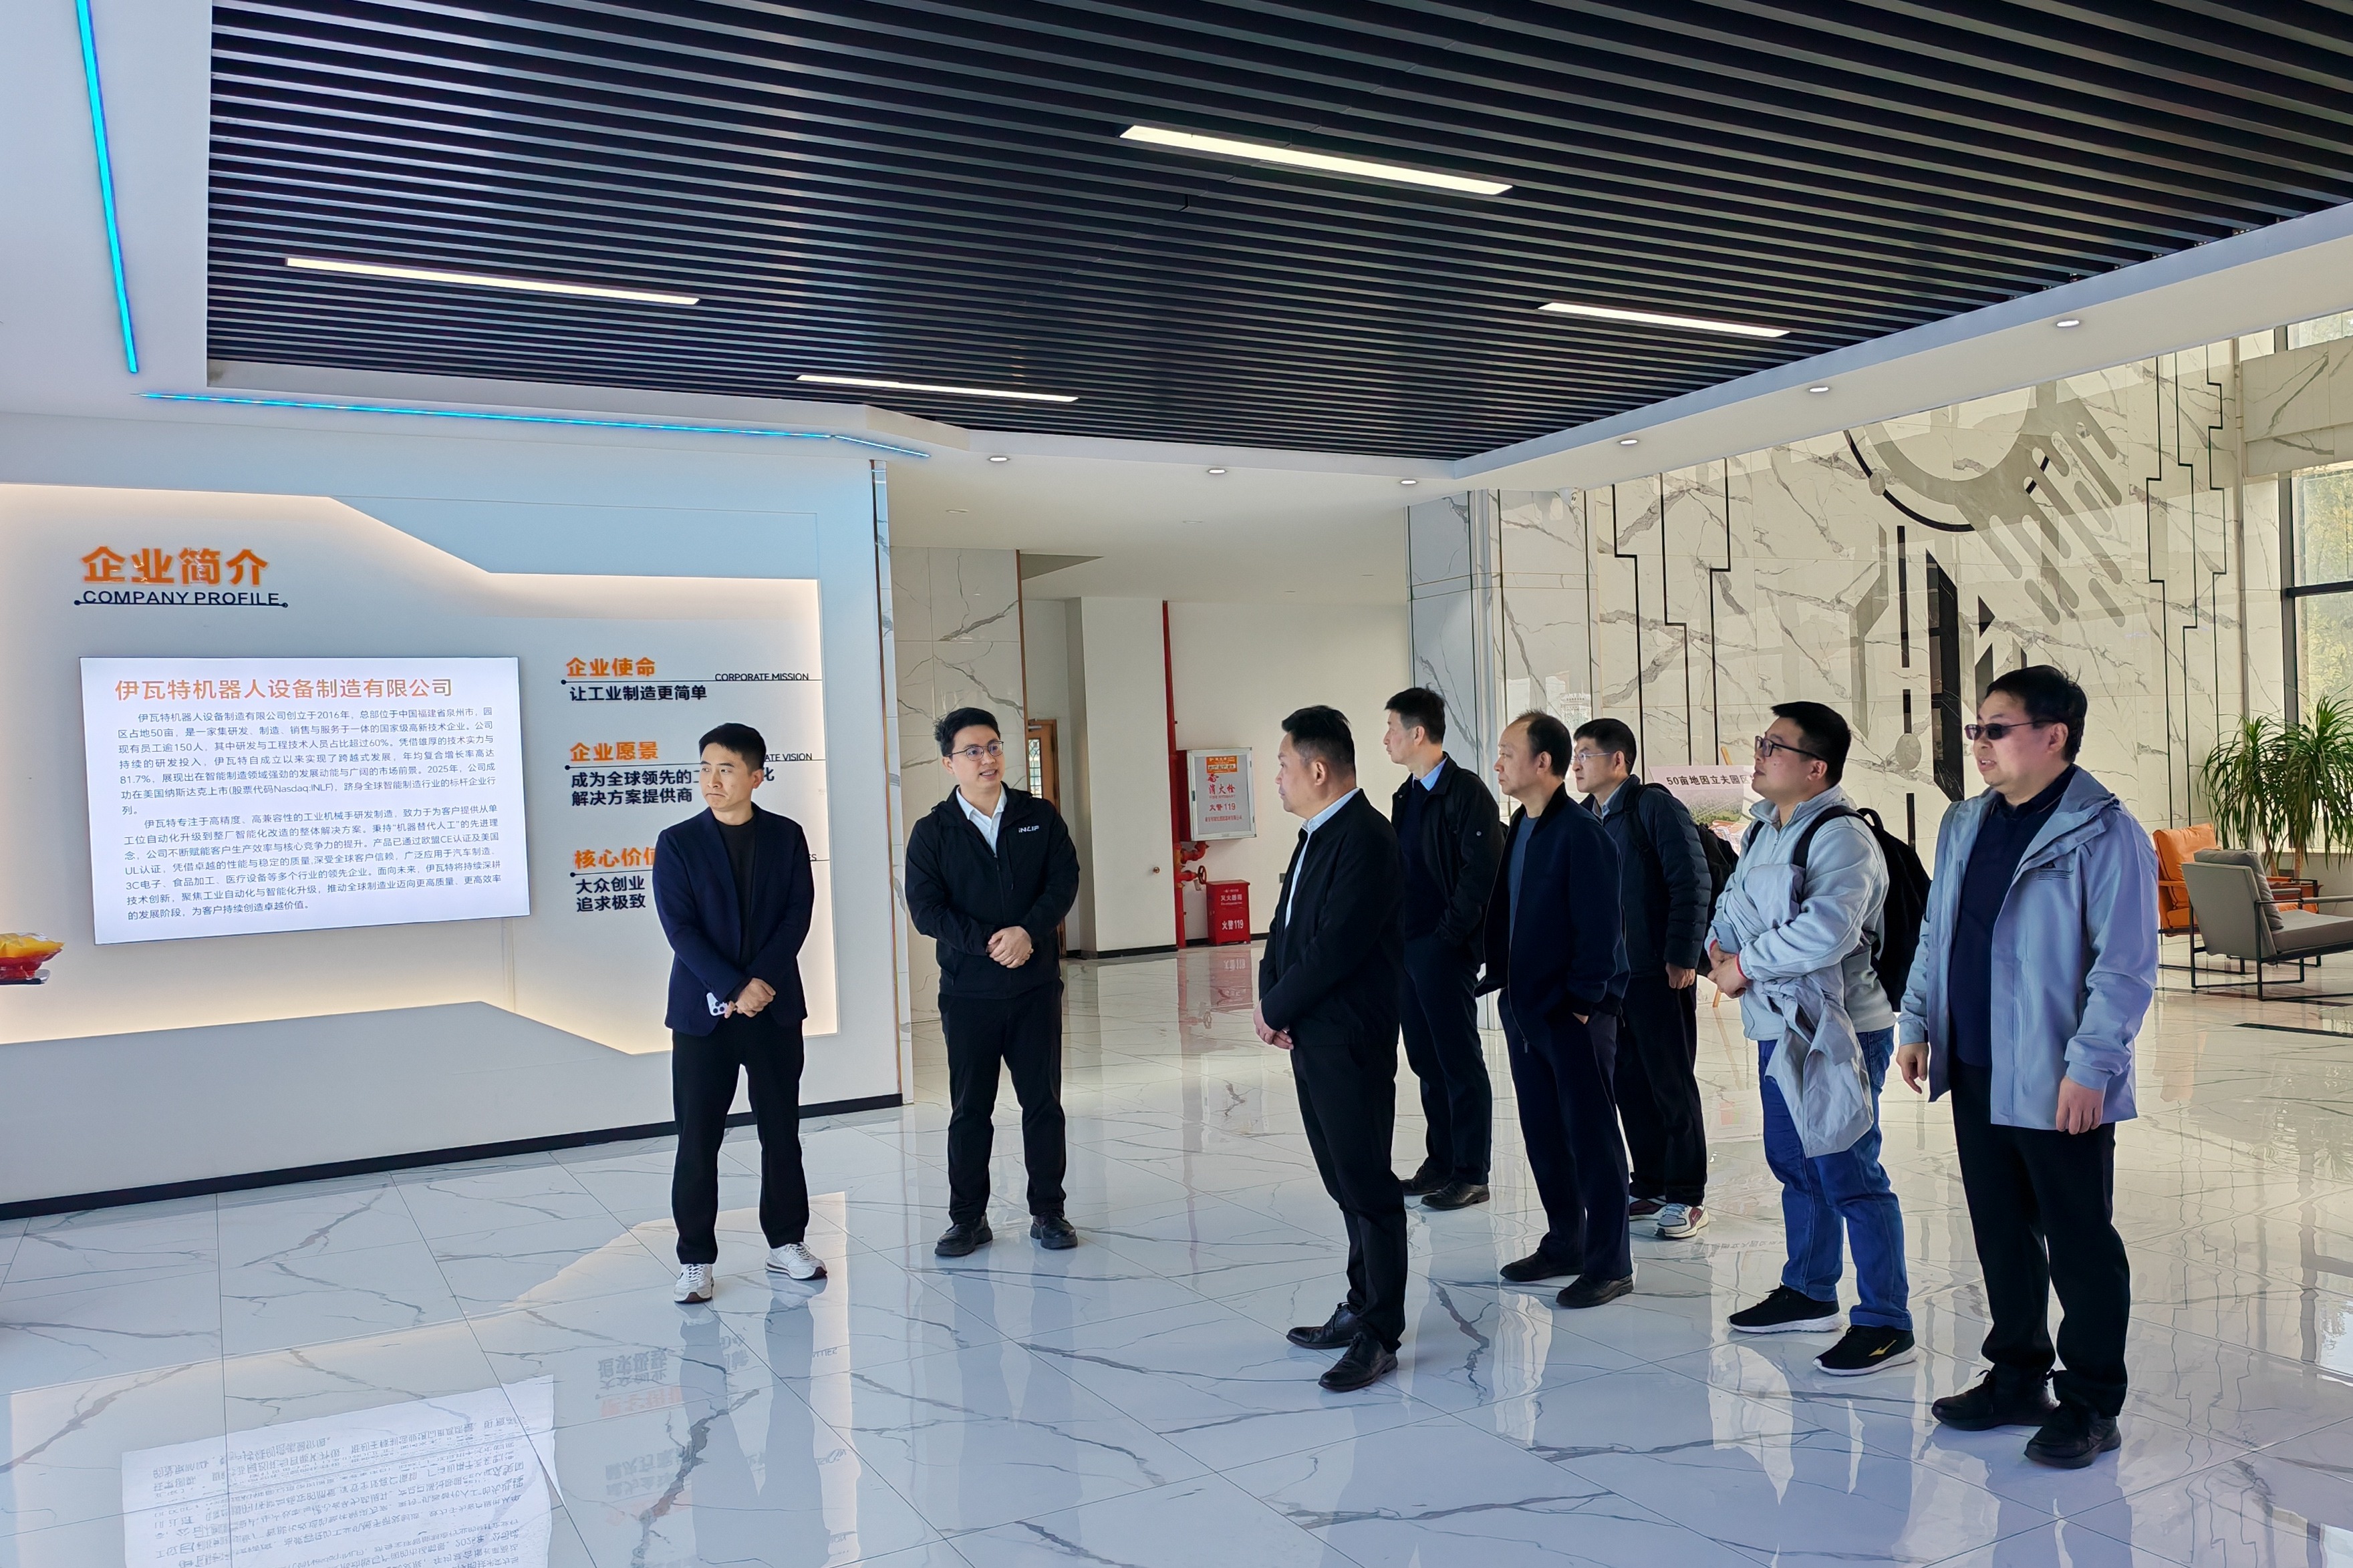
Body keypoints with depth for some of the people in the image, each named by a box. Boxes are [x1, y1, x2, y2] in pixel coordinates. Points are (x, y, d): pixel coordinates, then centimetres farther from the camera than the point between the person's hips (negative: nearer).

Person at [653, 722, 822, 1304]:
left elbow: (798, 914, -2)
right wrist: (733, 990, -15)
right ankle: (695, 1259, 12)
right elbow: (680, 928, -7)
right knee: (697, 1140, 2)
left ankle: (787, 1242, 22)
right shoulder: (677, 842, 0)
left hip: (774, 1007, 2)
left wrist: (760, 982, -14)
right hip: (702, 1011, -1)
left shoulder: (786, 836, 4)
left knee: (782, 1131, 9)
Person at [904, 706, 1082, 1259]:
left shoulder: (1039, 817, 4)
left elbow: (1064, 881, -3)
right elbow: (925, 908, -8)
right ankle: (968, 1218, 19)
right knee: (969, 1109, 7)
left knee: (1043, 1101, 7)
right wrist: (989, 942, -18)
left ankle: (1048, 1212, 19)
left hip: (1036, 984, 1)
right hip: (968, 990, -1)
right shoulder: (932, 832, 0)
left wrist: (1026, 932, -19)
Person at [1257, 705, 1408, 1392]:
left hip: (1350, 1041, -9)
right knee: (1345, 1181, 17)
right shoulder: (1316, 836, 14)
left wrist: (1277, 1009, -11)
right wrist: (1271, 1001, -1)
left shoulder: (1366, 840, -17)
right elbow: (1285, 928, 14)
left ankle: (1380, 1336, 8)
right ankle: (1362, 1308, 28)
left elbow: (1337, 948, -22)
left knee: (1367, 1185, -1)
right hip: (1309, 1037, 9)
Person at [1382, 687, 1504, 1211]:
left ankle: (1470, 1174, 8)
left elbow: (1483, 869, -18)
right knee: (1426, 1061, 14)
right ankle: (1440, 1162, 24)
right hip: (1407, 947, 8)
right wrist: (1396, 933, 9)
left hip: (1444, 949, -8)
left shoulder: (1465, 792, -12)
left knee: (1460, 1062, 0)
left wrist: (1451, 934, -15)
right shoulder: (1406, 795, 14)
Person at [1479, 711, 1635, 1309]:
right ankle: (1564, 1244, 29)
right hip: (1525, 1008, 8)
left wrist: (1583, 999, -17)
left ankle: (1609, 1264, 12)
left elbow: (1600, 925, -17)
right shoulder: (1520, 830, 10)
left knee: (1590, 1136, 2)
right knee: (1542, 1132, 16)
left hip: (1574, 1013, -8)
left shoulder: (1580, 833, -16)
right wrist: (1501, 980, 9)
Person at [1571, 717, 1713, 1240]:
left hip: (1659, 974, -7)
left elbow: (1693, 883, -12)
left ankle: (1686, 1196, 10)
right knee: (1630, 1084, 11)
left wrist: (1682, 958, -16)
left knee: (1673, 1085, 1)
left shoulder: (1656, 808, -8)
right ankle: (1650, 1187, 22)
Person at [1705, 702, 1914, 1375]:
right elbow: (1732, 902, 20)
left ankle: (1886, 1322, 5)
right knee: (1794, 1165, 19)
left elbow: (1827, 930, -31)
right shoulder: (1764, 830, 13)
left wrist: (1745, 964, -19)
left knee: (1848, 1174, -6)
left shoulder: (1841, 837, -17)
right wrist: (1721, 947, -2)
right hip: (1777, 1028, 10)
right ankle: (1809, 1292, 35)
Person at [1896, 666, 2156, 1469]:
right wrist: (1918, 1024, 12)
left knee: (2079, 1242, 6)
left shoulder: (2104, 834, -12)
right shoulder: (1965, 824, 10)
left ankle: (2091, 1404, 19)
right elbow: (1934, 934, 17)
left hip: (2057, 1085, -7)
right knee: (2000, 1234, 16)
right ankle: (2017, 1379, 30)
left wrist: (2090, 1067, -19)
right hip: (1975, 1073, 7)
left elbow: (2126, 966, -15)